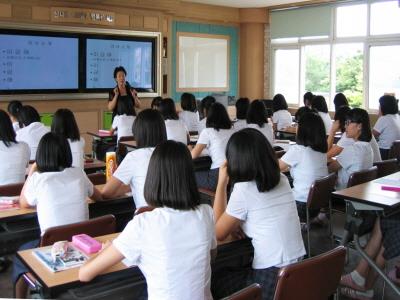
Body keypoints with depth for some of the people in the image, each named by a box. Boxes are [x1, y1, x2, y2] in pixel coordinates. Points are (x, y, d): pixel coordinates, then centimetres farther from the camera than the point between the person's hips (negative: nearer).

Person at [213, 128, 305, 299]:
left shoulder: (243, 189, -16)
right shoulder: (282, 180, 4)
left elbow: (218, 233, -2)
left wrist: (222, 183, -2)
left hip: (270, 276, -7)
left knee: (218, 279, 15)